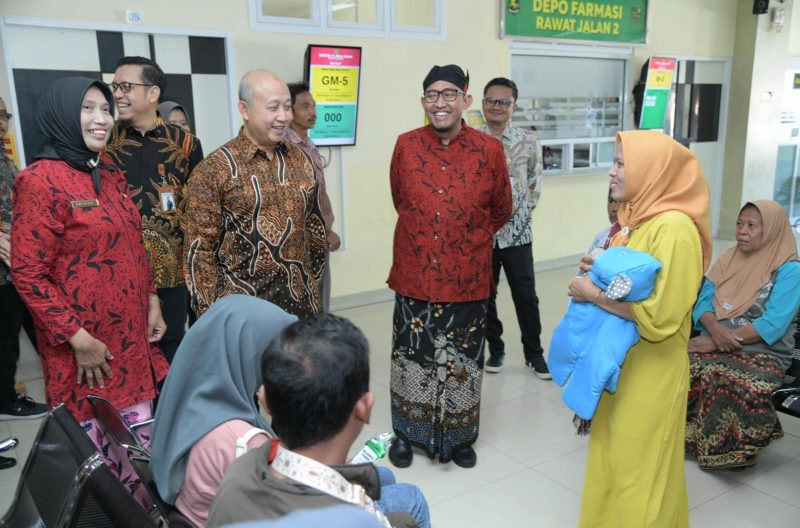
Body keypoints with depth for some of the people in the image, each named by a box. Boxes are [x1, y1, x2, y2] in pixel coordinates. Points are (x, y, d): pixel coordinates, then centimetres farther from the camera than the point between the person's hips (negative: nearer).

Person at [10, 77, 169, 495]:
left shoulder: (110, 174, 9)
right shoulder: (40, 181, -14)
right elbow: (27, 274, -16)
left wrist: (151, 299, 11)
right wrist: (77, 337, -17)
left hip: (130, 335, 7)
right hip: (85, 344, -7)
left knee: (139, 442, 16)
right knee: (102, 448, 5)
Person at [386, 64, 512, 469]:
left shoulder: (489, 150, -6)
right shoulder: (406, 145, -2)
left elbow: (501, 210, 8)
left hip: (467, 279, -1)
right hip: (414, 276, 1)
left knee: (462, 363, 13)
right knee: (412, 358, 13)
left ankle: (460, 437, 34)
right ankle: (407, 434, 34)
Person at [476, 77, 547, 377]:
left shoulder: (529, 142, 2)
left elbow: (535, 186, 5)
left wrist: (517, 214, -4)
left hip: (516, 232, 0)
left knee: (526, 296, 4)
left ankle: (534, 352, 21)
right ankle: (495, 349, 27)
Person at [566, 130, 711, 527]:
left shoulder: (674, 227, -22)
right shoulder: (638, 219, 6)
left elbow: (660, 314, -27)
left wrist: (594, 294, -21)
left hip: (649, 372, -8)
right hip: (619, 363, 8)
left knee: (639, 468, 8)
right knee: (613, 457, 20)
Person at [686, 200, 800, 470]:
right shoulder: (727, 259, 12)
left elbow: (772, 325, -16)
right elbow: (702, 301, 6)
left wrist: (715, 342, -21)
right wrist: (715, 329, -17)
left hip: (763, 355, -5)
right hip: (714, 345, 5)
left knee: (721, 378, -36)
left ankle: (726, 448, -13)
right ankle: (686, 433, -6)